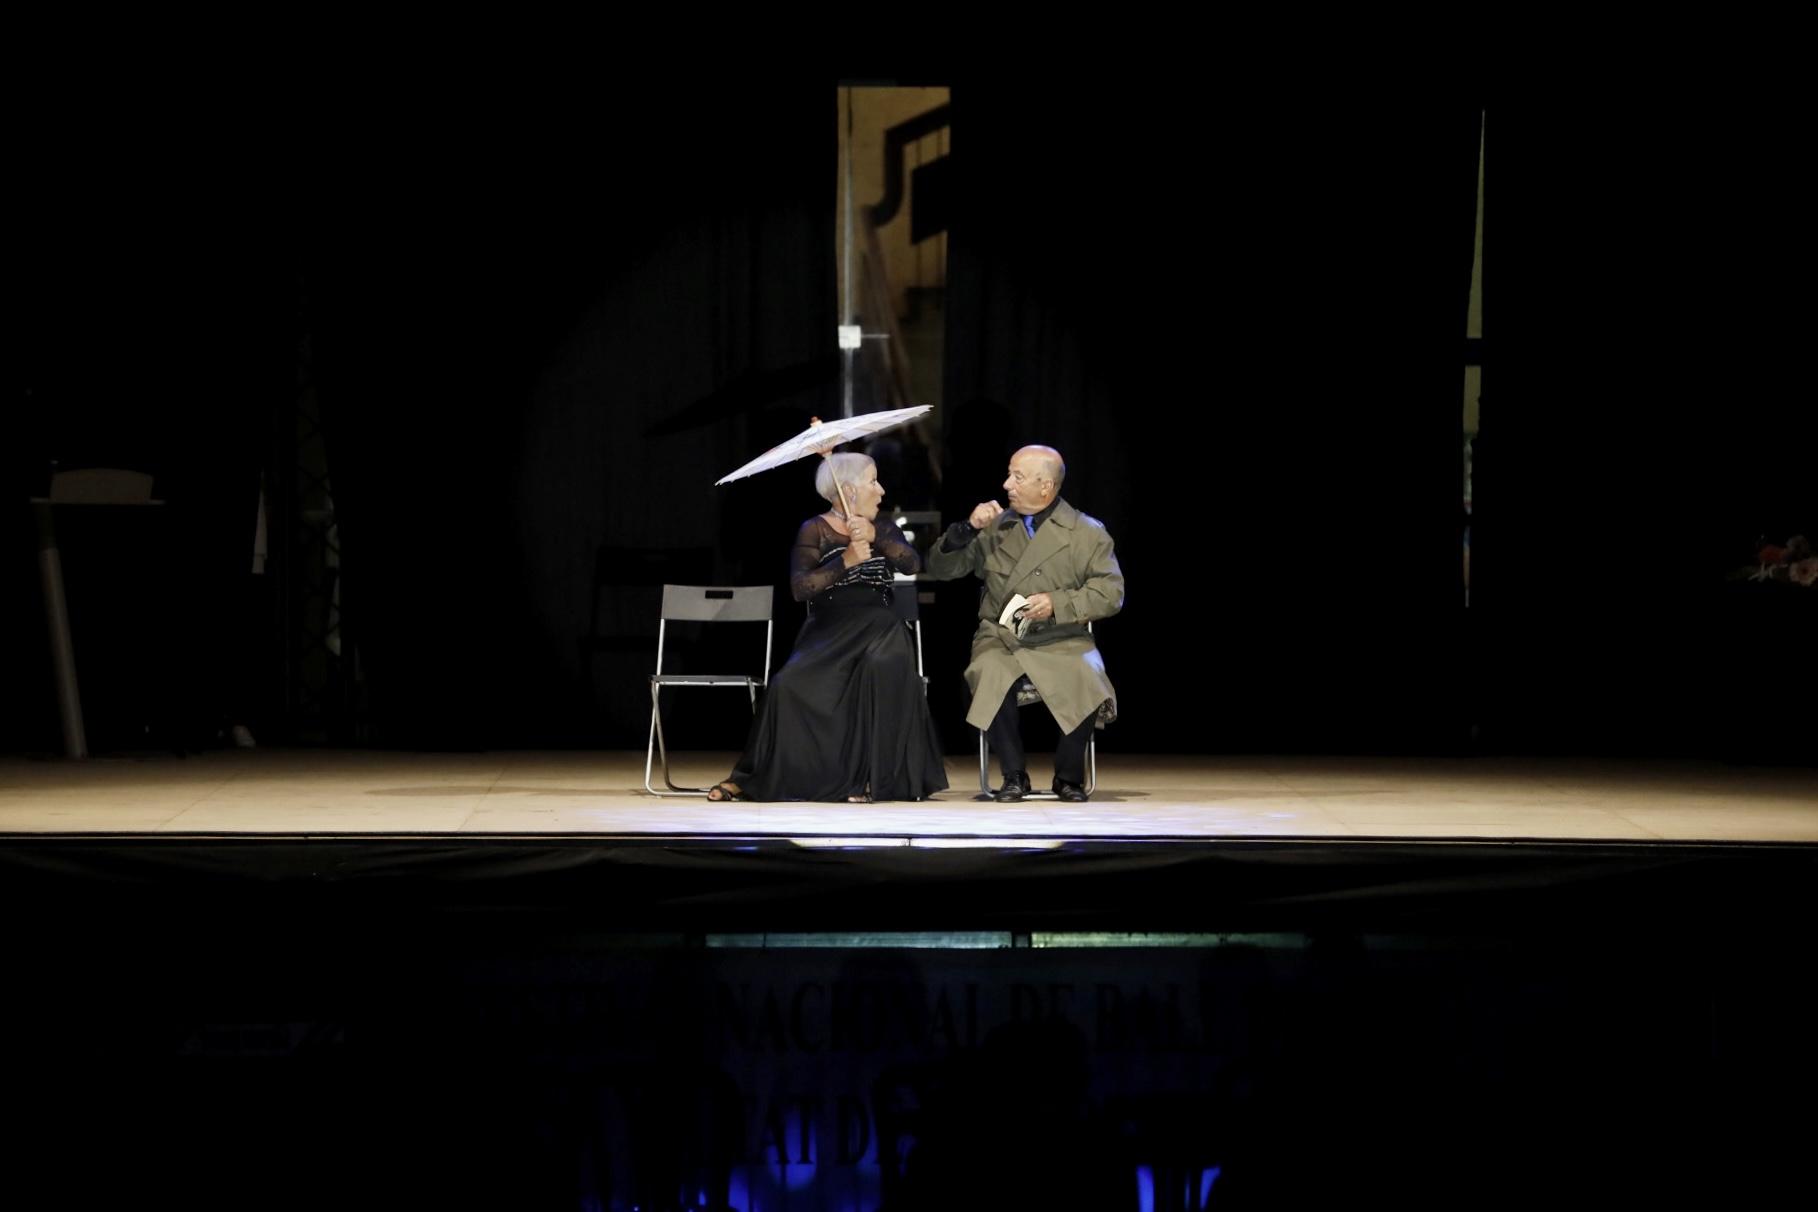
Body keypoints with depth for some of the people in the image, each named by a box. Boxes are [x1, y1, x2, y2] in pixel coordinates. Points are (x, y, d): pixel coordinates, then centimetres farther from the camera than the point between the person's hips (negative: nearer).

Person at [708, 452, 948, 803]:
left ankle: (870, 777, -27)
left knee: (883, 665, -35)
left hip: (876, 626, 1)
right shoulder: (814, 531, 7)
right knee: (789, 685, -27)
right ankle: (749, 778, -7)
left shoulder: (882, 529, 17)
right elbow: (800, 588, -8)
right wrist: (845, 561, -18)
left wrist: (873, 536, -15)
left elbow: (913, 563, -2)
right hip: (827, 630, -1)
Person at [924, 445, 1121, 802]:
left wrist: (1058, 603, -16)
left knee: (1086, 682, -32)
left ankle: (1068, 776, -6)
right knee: (988, 678, -33)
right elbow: (939, 569, 11)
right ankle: (1014, 775, -13)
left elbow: (1112, 592, -2)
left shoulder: (1087, 532, 5)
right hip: (1000, 639, 1)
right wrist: (967, 529, -6)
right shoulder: (993, 528, 13)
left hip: (1061, 642, -1)